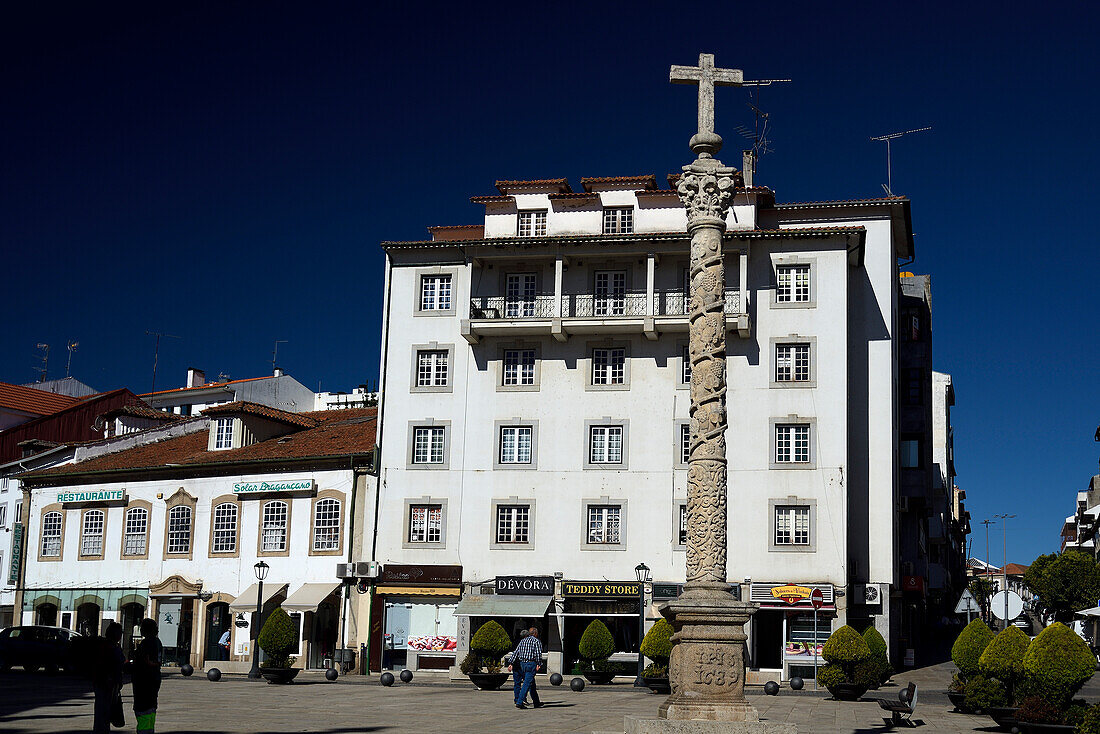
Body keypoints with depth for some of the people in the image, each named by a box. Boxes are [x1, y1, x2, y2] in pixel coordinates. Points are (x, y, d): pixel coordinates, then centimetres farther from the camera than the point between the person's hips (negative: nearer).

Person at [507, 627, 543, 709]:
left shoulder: (523, 641, 15)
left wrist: (511, 663, 9)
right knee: (527, 683, -9)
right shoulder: (536, 641, -2)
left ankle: (536, 702, 25)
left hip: (522, 663, 7)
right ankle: (519, 702, -18)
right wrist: (538, 664, -15)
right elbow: (538, 654, -14)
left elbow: (515, 652, 10)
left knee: (532, 684, 17)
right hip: (531, 663, -7)